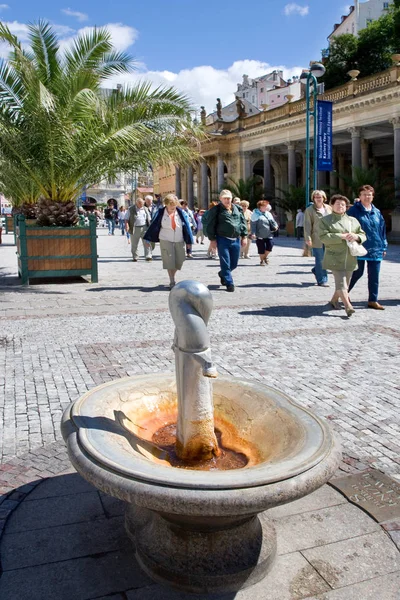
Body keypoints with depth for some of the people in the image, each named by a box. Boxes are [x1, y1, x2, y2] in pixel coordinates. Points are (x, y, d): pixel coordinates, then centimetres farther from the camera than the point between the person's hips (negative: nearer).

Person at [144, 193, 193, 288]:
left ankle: (172, 277, 28)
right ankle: (172, 282, 1)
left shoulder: (181, 213, -1)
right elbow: (153, 226, 0)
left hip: (179, 241, 2)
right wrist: (148, 239, 0)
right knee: (169, 261, -6)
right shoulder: (161, 213, -4)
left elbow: (187, 226, 3)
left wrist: (189, 241, 2)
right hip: (166, 240, -2)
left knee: (179, 261, 5)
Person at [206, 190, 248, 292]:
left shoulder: (238, 209, 13)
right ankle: (229, 283, 5)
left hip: (236, 240, 5)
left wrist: (244, 236, 9)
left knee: (234, 263, 11)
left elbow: (243, 222, 16)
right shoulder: (216, 210, 0)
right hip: (222, 239, -4)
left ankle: (222, 274, 38)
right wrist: (212, 239, -8)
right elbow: (210, 225, -2)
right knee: (225, 263, -4)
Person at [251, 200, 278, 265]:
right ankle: (262, 260, 22)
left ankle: (265, 257, 23)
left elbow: (272, 221, 18)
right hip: (260, 235, -5)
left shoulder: (268, 214, 13)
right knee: (261, 248, 2)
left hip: (269, 235, 5)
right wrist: (253, 233, -16)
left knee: (270, 246, -4)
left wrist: (275, 226, -4)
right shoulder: (256, 214, -5)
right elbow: (253, 225, -9)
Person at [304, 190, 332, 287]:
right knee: (320, 260, -2)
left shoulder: (329, 208, 13)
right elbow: (307, 225, -5)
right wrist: (308, 238, -12)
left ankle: (316, 270, 32)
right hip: (317, 239, -4)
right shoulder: (309, 210, 0)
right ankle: (322, 280, 7)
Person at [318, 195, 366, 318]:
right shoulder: (325, 220, 1)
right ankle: (348, 306, -15)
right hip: (335, 258, -5)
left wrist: (356, 236, -10)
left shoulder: (353, 221, 13)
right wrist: (342, 236, -19)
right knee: (341, 282, -14)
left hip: (350, 258, 5)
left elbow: (363, 235, 15)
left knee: (345, 283, 12)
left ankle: (334, 300, 33)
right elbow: (323, 237, -13)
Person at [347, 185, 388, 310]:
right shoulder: (354, 210, -3)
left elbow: (382, 230, 16)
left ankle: (373, 300, 15)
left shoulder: (377, 212, 12)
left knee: (374, 276, 6)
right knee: (357, 273, 3)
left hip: (375, 250, 5)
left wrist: (384, 247, 12)